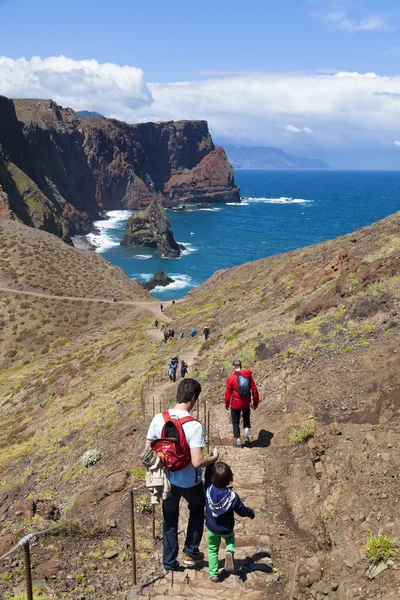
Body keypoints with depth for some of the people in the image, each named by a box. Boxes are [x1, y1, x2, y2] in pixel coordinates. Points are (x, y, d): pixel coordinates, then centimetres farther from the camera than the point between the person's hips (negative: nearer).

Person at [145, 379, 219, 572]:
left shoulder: (158, 419, -12)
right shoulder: (194, 425, -26)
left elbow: (148, 451, -2)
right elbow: (197, 462, -29)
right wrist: (214, 458, -9)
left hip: (167, 479, 3)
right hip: (189, 481, -3)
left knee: (170, 519, 22)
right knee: (197, 510, 28)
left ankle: (169, 562, 32)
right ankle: (190, 552, 33)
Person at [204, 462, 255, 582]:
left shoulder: (208, 489, -24)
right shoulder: (232, 496, -27)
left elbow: (207, 473, -7)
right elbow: (242, 510, -12)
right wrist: (251, 513, 9)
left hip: (211, 528, 1)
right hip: (226, 529, -1)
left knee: (212, 550, 20)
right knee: (230, 537, 30)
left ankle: (213, 575, 20)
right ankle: (229, 552, 1)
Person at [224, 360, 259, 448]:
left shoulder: (231, 378, -12)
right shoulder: (249, 376, -3)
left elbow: (228, 393, -8)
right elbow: (254, 390, 0)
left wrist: (227, 404, 6)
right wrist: (255, 402, 10)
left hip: (235, 404, -3)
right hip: (246, 403, 3)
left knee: (235, 422, 12)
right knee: (246, 418, 26)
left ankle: (238, 441, 14)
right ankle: (246, 434, 4)